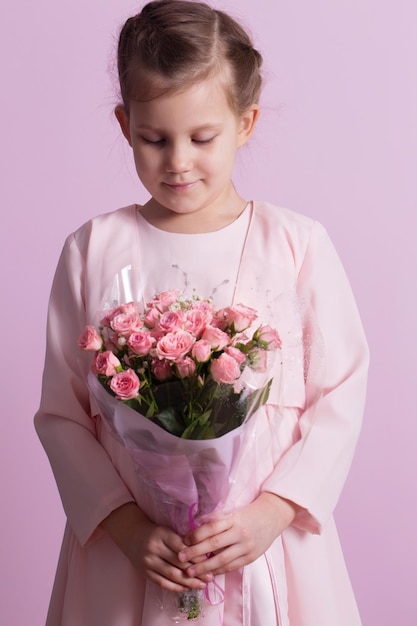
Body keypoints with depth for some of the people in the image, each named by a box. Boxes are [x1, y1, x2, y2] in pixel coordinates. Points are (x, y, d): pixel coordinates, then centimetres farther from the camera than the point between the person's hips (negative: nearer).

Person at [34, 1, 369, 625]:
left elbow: (340, 397, -3)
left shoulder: (298, 244, -4)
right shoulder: (93, 250, -3)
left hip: (269, 545, 0)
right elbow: (61, 412, -2)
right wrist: (124, 522, -12)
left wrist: (274, 510, -13)